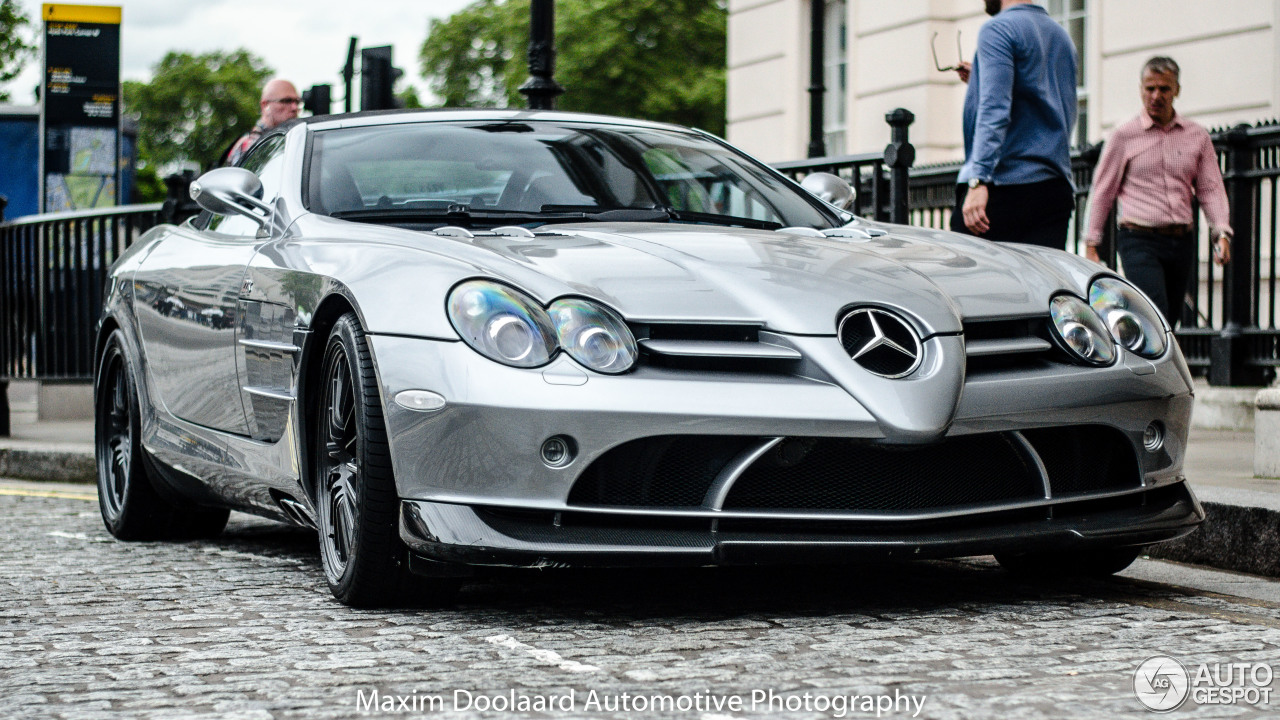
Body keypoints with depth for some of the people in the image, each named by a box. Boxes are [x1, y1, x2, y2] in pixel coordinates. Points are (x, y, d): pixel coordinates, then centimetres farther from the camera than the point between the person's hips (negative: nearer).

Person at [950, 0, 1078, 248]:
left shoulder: (998, 29, -4)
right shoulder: (1062, 36, 21)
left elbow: (994, 110, -17)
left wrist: (978, 180, -24)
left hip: (1005, 184, -7)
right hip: (1056, 186, 7)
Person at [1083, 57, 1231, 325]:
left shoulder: (1198, 137, 11)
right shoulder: (1125, 136, 3)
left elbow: (1210, 188, 8)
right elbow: (1103, 191, 6)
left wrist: (1222, 233, -9)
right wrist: (1091, 245, 3)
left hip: (1182, 242, 4)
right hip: (1139, 241, -4)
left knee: (1169, 321, 8)